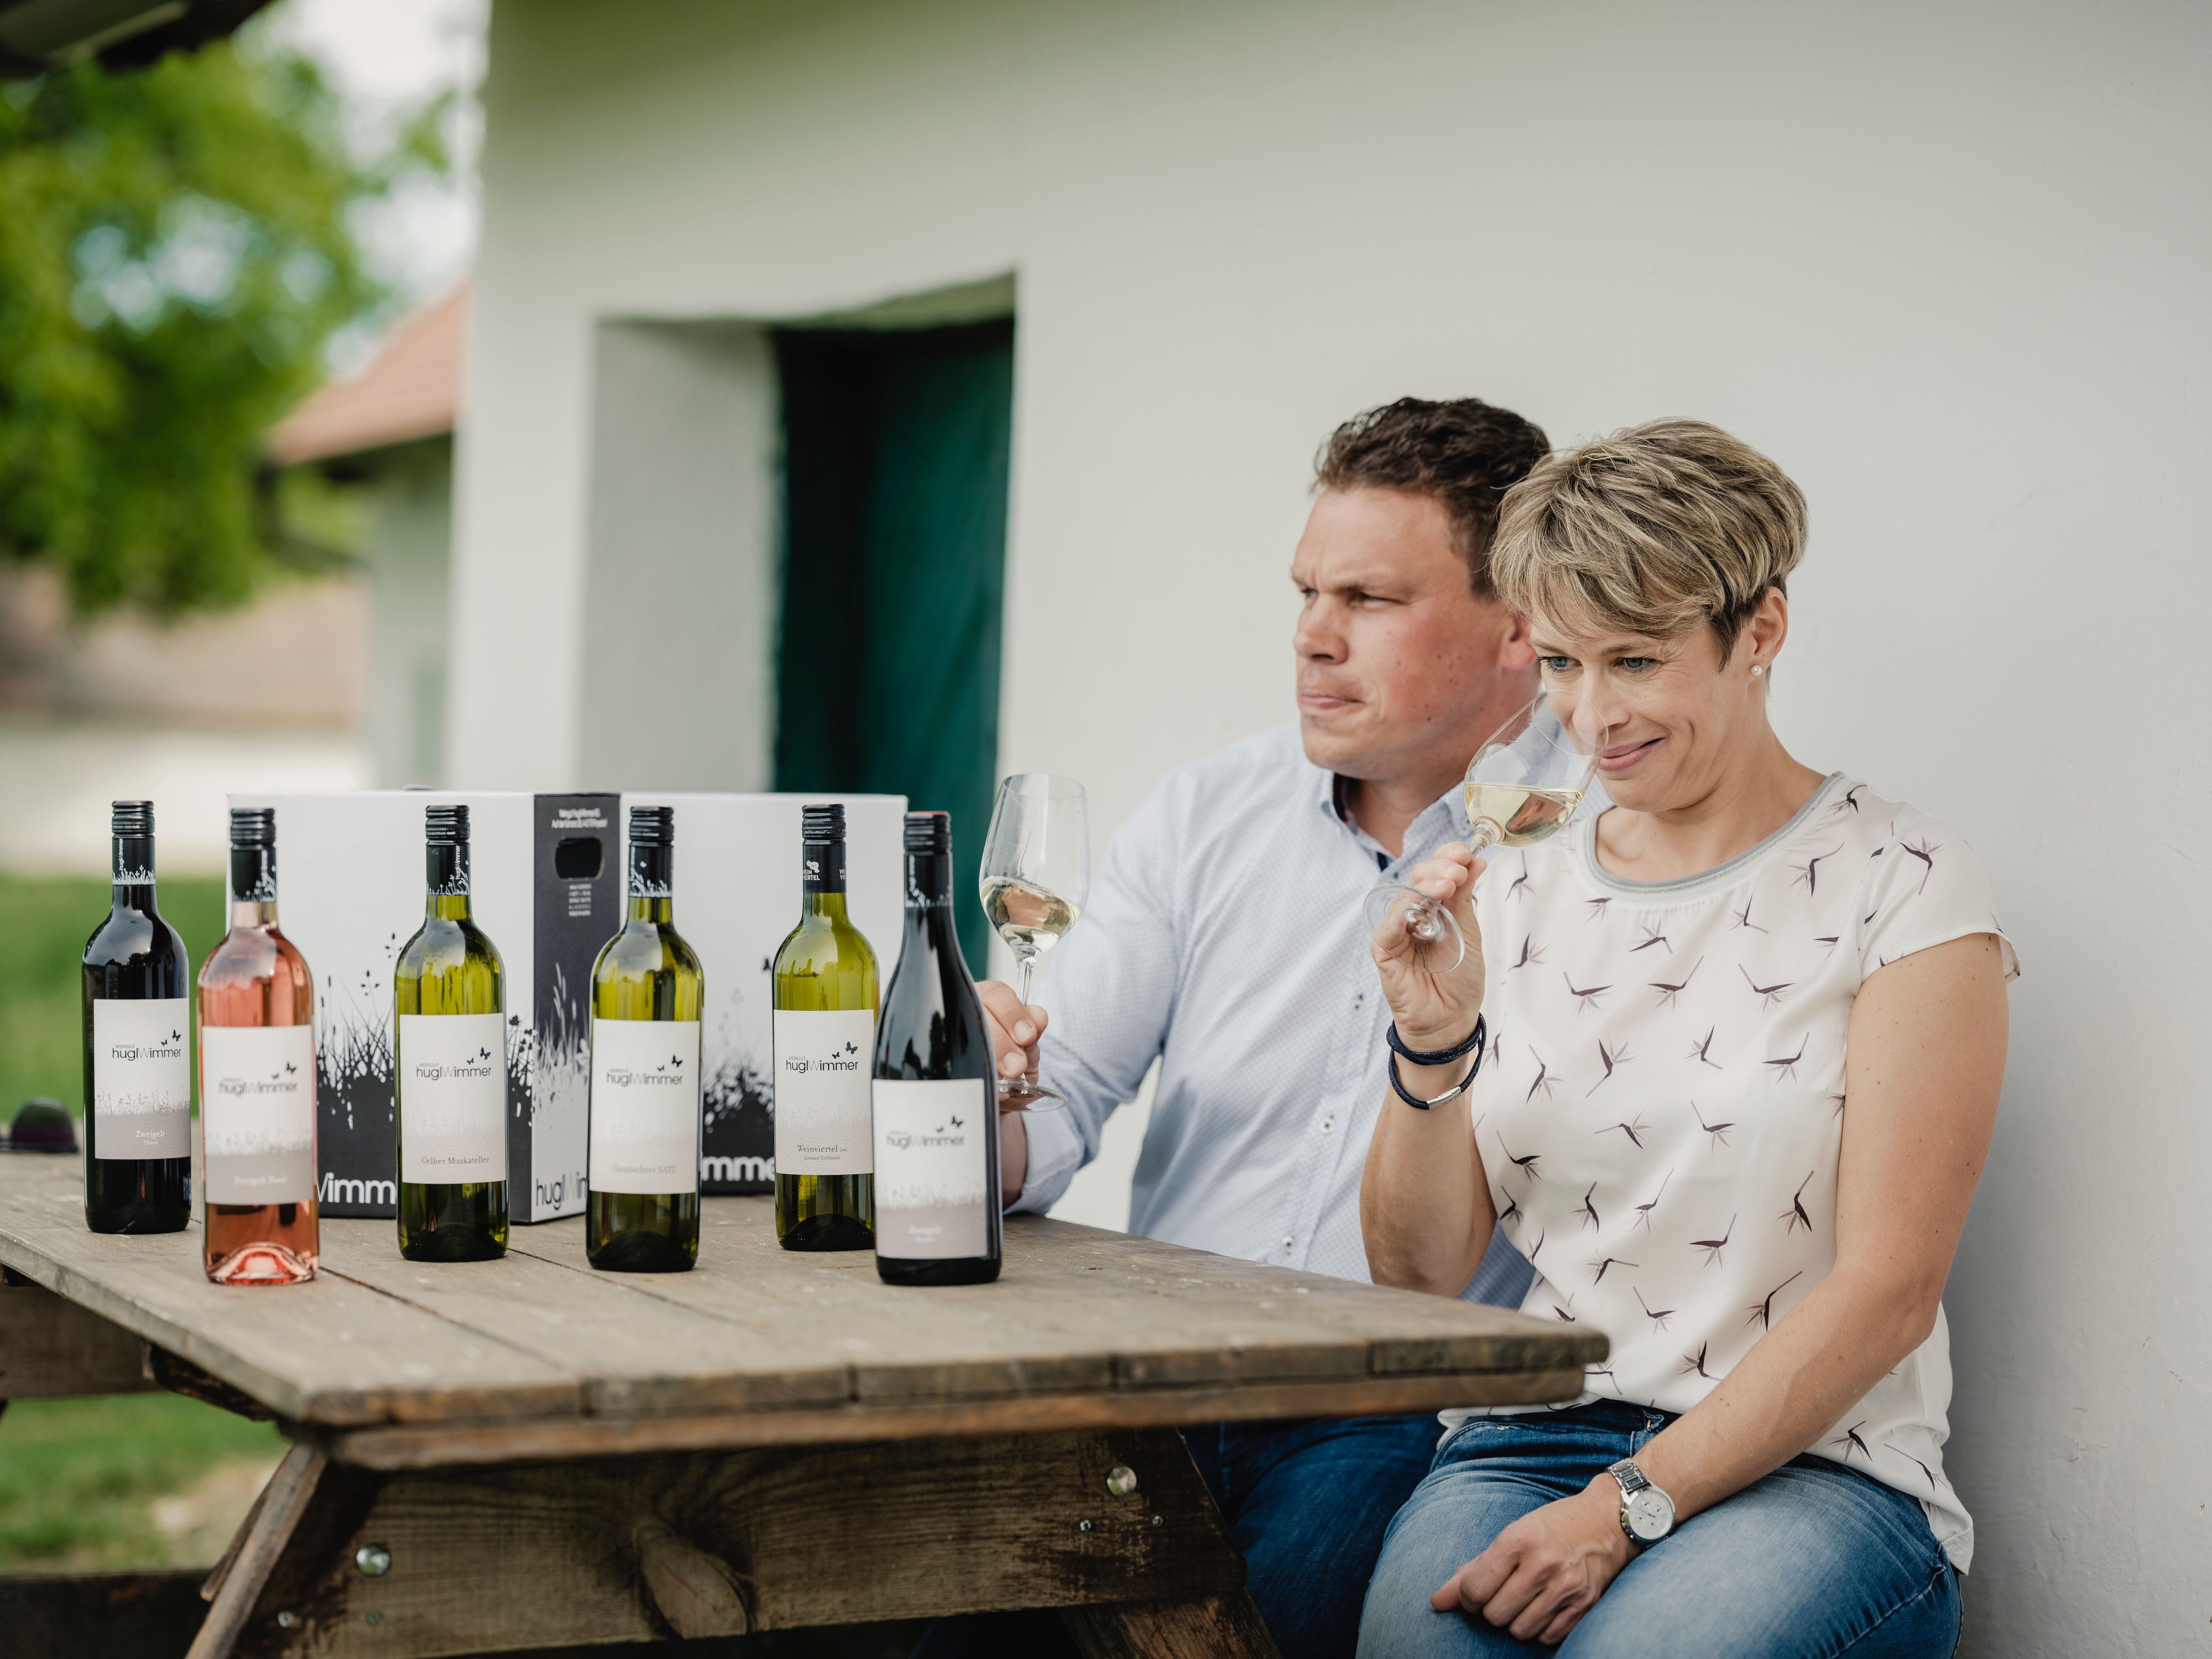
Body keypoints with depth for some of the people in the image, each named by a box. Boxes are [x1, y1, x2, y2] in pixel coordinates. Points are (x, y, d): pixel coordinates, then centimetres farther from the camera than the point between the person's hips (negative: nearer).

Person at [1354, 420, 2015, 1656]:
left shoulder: (1901, 885, -1)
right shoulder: (1519, 894, 13)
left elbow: (1888, 1288, -8)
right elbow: (1418, 1273, 10)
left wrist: (1629, 1507, -15)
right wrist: (1434, 1044, -8)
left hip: (1812, 1470, -3)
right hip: (1531, 1441, 4)